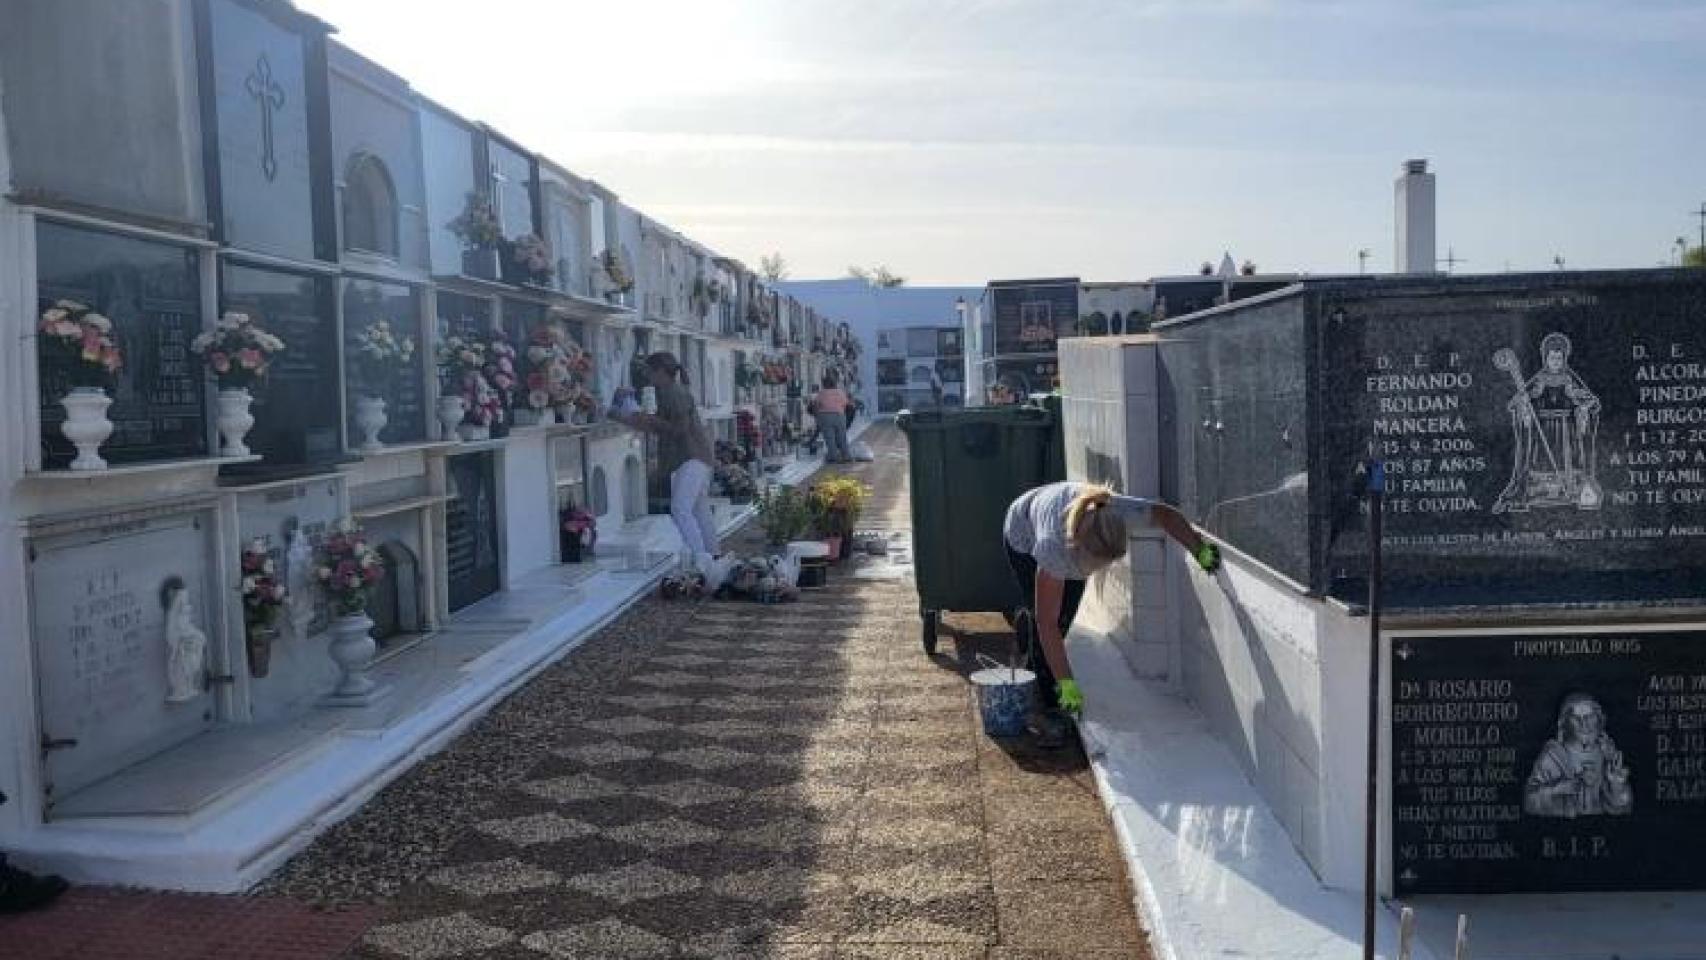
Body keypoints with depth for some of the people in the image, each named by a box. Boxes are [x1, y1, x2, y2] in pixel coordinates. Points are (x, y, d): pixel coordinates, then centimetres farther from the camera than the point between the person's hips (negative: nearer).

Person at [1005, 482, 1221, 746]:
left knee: (1064, 617, 1)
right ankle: (1052, 711, -3)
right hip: (1024, 541, -4)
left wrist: (1200, 550, -27)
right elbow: (1047, 623, -41)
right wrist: (1066, 684, -41)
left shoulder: (1115, 510, -42)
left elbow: (1166, 514, -18)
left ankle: (1027, 623, 37)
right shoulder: (1053, 546, -48)